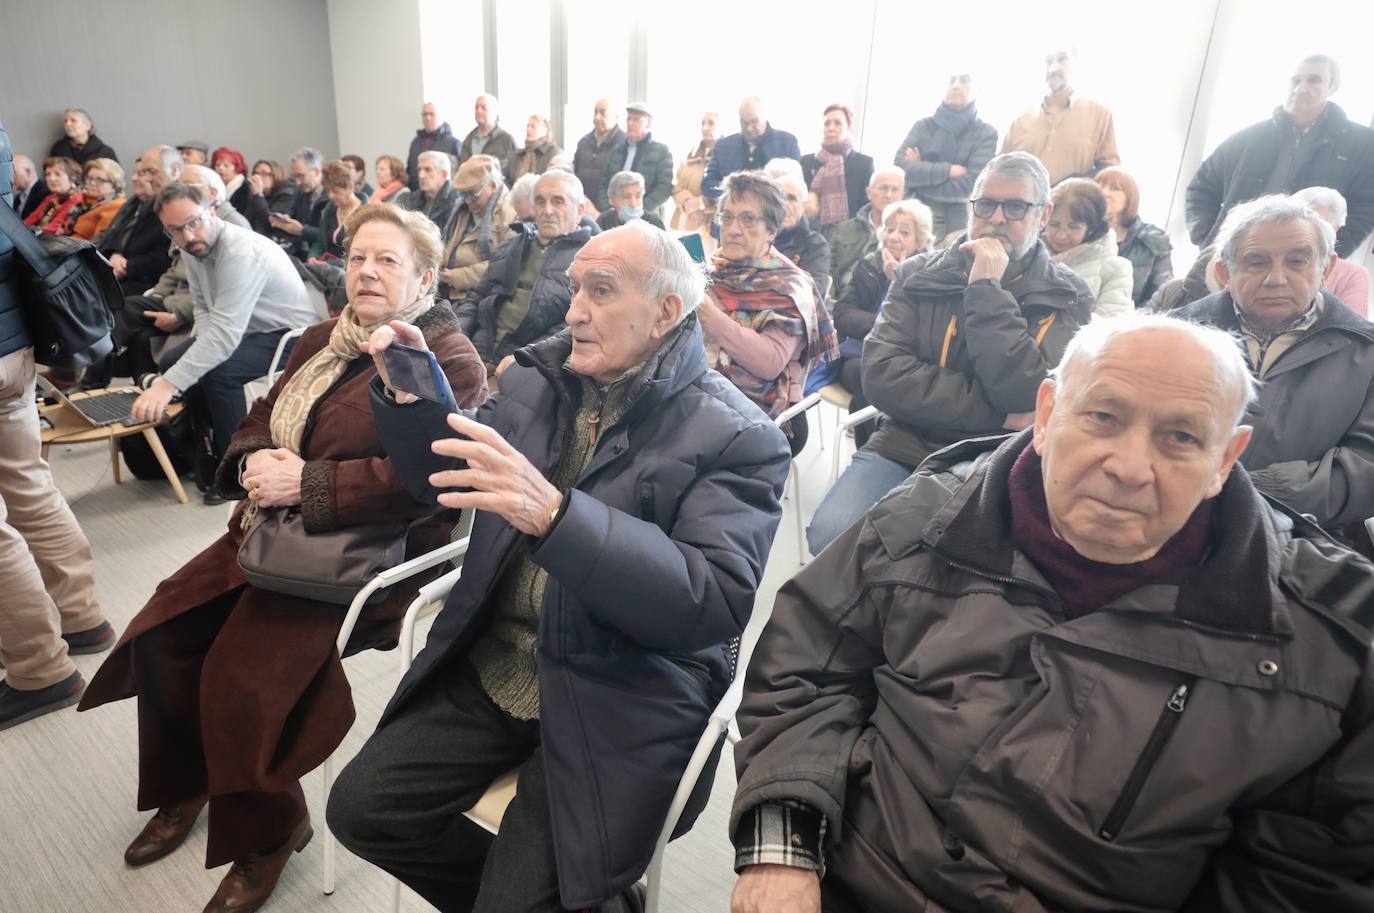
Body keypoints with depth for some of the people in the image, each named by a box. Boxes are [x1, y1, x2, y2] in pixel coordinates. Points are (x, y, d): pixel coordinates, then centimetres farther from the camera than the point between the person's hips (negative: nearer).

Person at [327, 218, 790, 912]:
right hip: (492, 665, 6)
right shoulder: (538, 378, 4)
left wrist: (554, 514, -37)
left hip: (616, 707, -5)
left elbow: (716, 602, -26)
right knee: (361, 807, 2)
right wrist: (412, 397, -4)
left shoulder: (737, 438, -14)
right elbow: (443, 483, 17)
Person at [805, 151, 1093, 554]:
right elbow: (882, 376, -7)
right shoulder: (918, 275, 7)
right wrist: (994, 414, -12)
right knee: (830, 534, -26)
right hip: (905, 448, 1)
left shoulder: (1067, 299, 3)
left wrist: (985, 288, -13)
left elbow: (1022, 397, -14)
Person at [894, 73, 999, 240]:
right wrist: (948, 170, -14)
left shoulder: (986, 133, 0)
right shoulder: (923, 126, 6)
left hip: (956, 226, -1)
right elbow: (900, 167, -8)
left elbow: (971, 184, -13)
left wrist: (921, 174, -7)